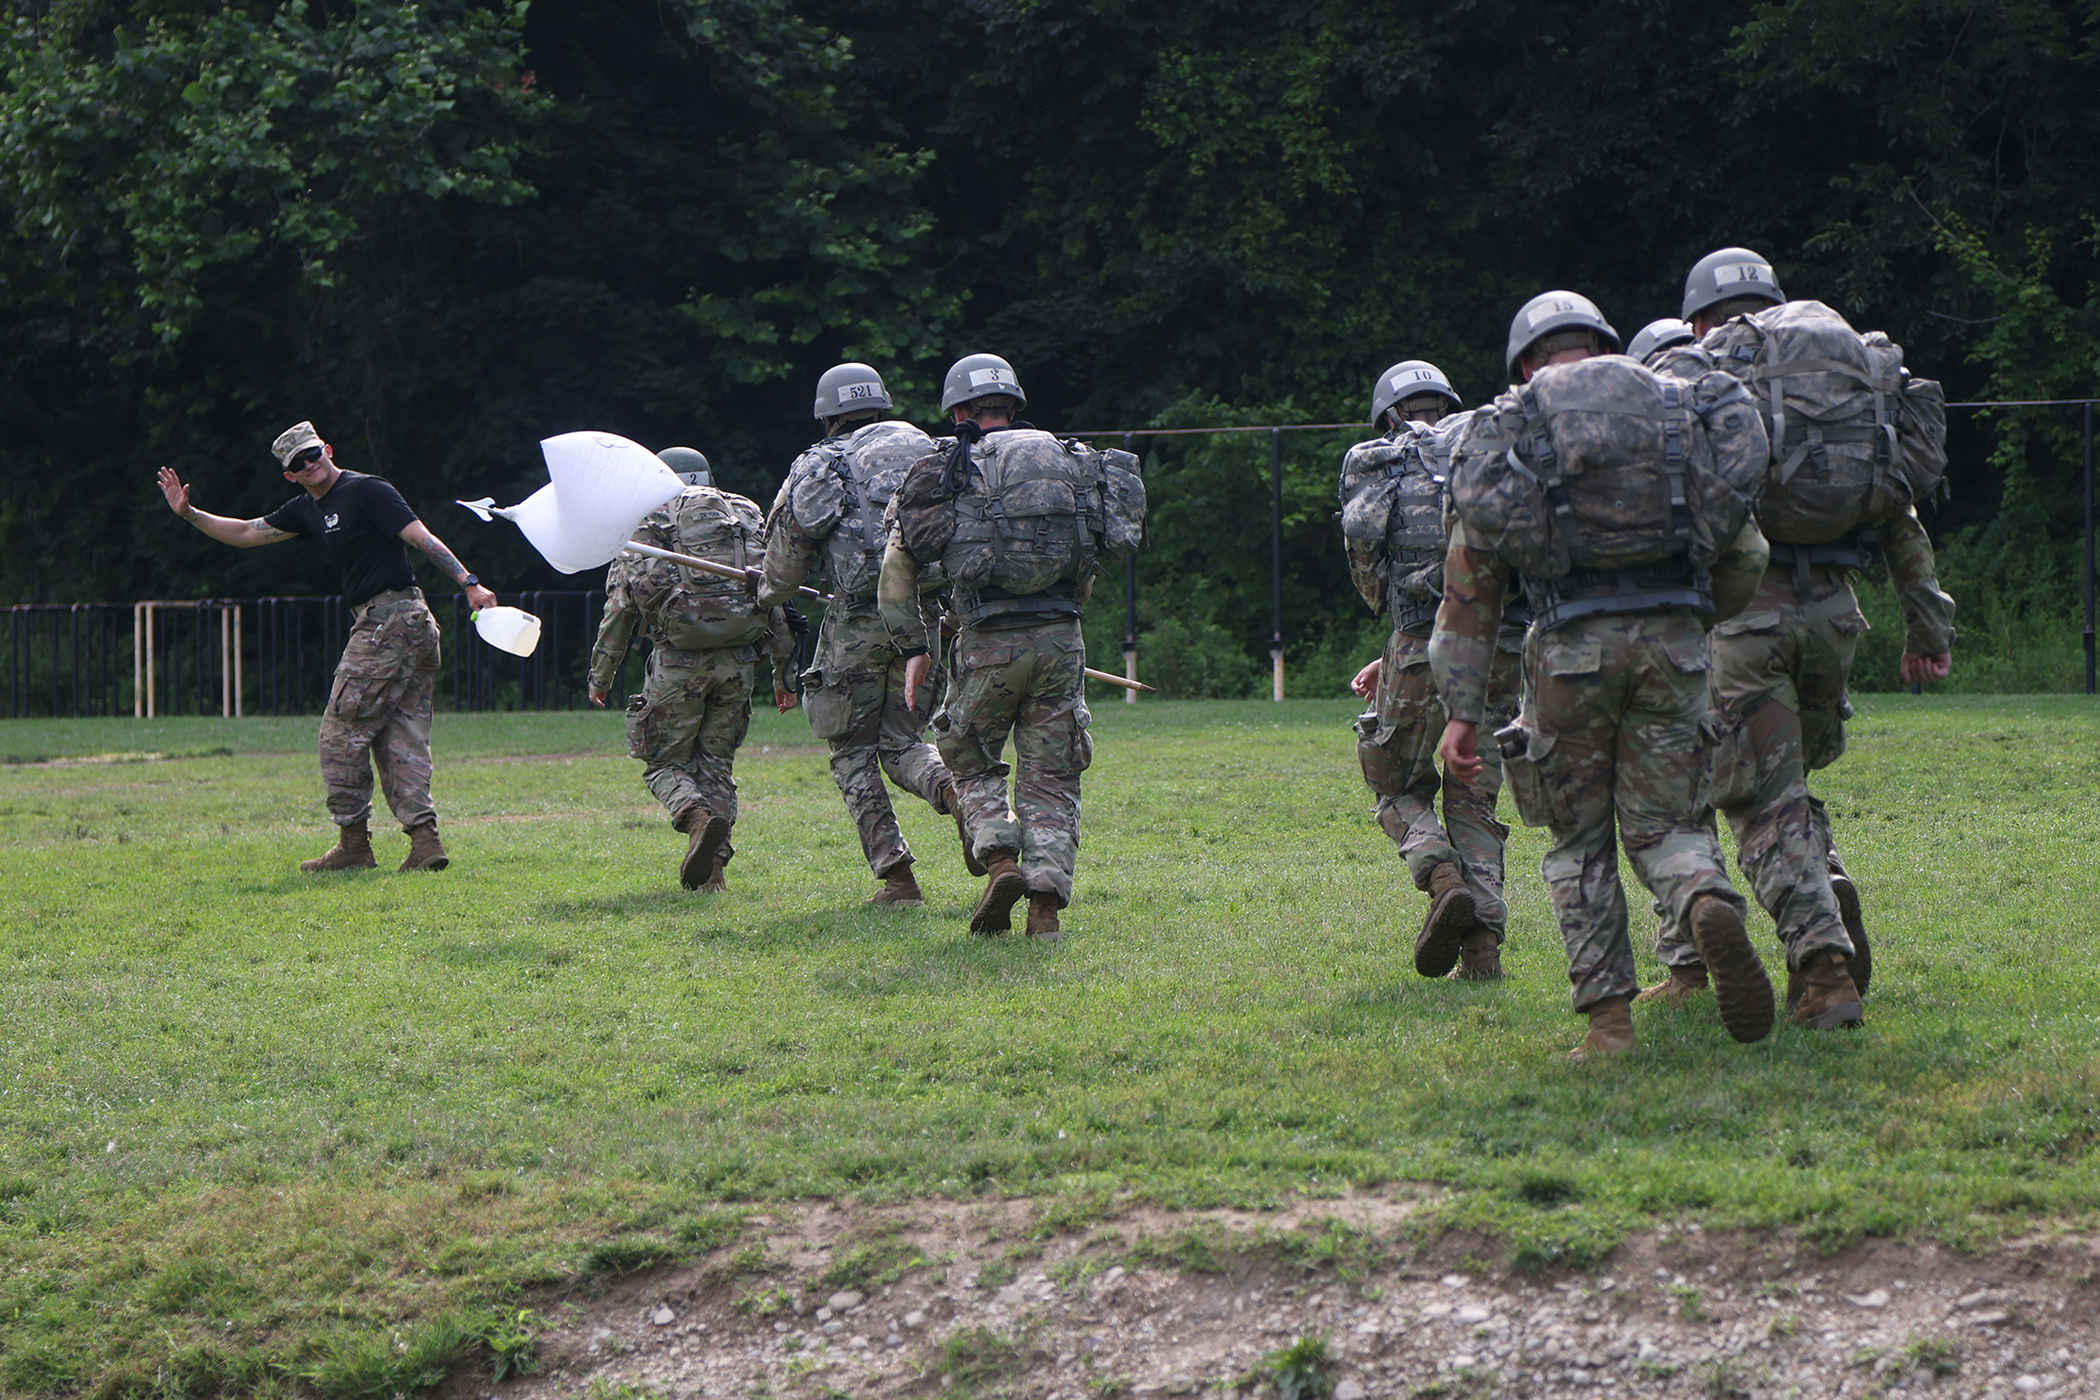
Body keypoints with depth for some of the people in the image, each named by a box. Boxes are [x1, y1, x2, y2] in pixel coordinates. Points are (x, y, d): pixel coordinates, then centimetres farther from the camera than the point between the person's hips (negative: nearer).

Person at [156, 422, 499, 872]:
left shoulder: (366, 490, -7)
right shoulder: (307, 509, 18)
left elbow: (423, 538, -14)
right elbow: (245, 534, 25)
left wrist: (469, 582, -22)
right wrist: (190, 514, 16)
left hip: (389, 622, -9)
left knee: (343, 732, -3)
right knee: (401, 738, 5)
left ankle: (354, 845, 1)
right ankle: (425, 842, -1)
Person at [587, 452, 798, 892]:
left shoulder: (647, 521, 8)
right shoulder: (748, 516, 17)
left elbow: (621, 603, 4)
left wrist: (601, 674, 9)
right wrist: (783, 670, 18)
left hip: (678, 660, -3)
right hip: (737, 660, 3)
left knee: (666, 764, 8)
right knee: (716, 763, 14)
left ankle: (697, 816, -22)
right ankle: (712, 868, 2)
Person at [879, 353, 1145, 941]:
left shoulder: (945, 475, 6)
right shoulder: (1069, 463, 14)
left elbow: (897, 571, 3)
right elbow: (1086, 576, 20)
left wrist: (914, 648, 10)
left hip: (988, 643, -2)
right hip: (1060, 638, 2)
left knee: (971, 762, 17)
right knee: (1050, 776, 7)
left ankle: (1000, 858, -6)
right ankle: (1047, 903, -6)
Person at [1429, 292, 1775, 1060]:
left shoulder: (1509, 430, 12)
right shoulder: (1682, 412, 17)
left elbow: (1470, 579, 7)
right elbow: (1744, 558, 16)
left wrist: (1461, 708, 6)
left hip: (1571, 647, -1)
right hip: (1673, 636, 1)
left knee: (1579, 841, 11)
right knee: (1663, 824, 9)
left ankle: (1609, 1018, 2)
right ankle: (1712, 907, -24)